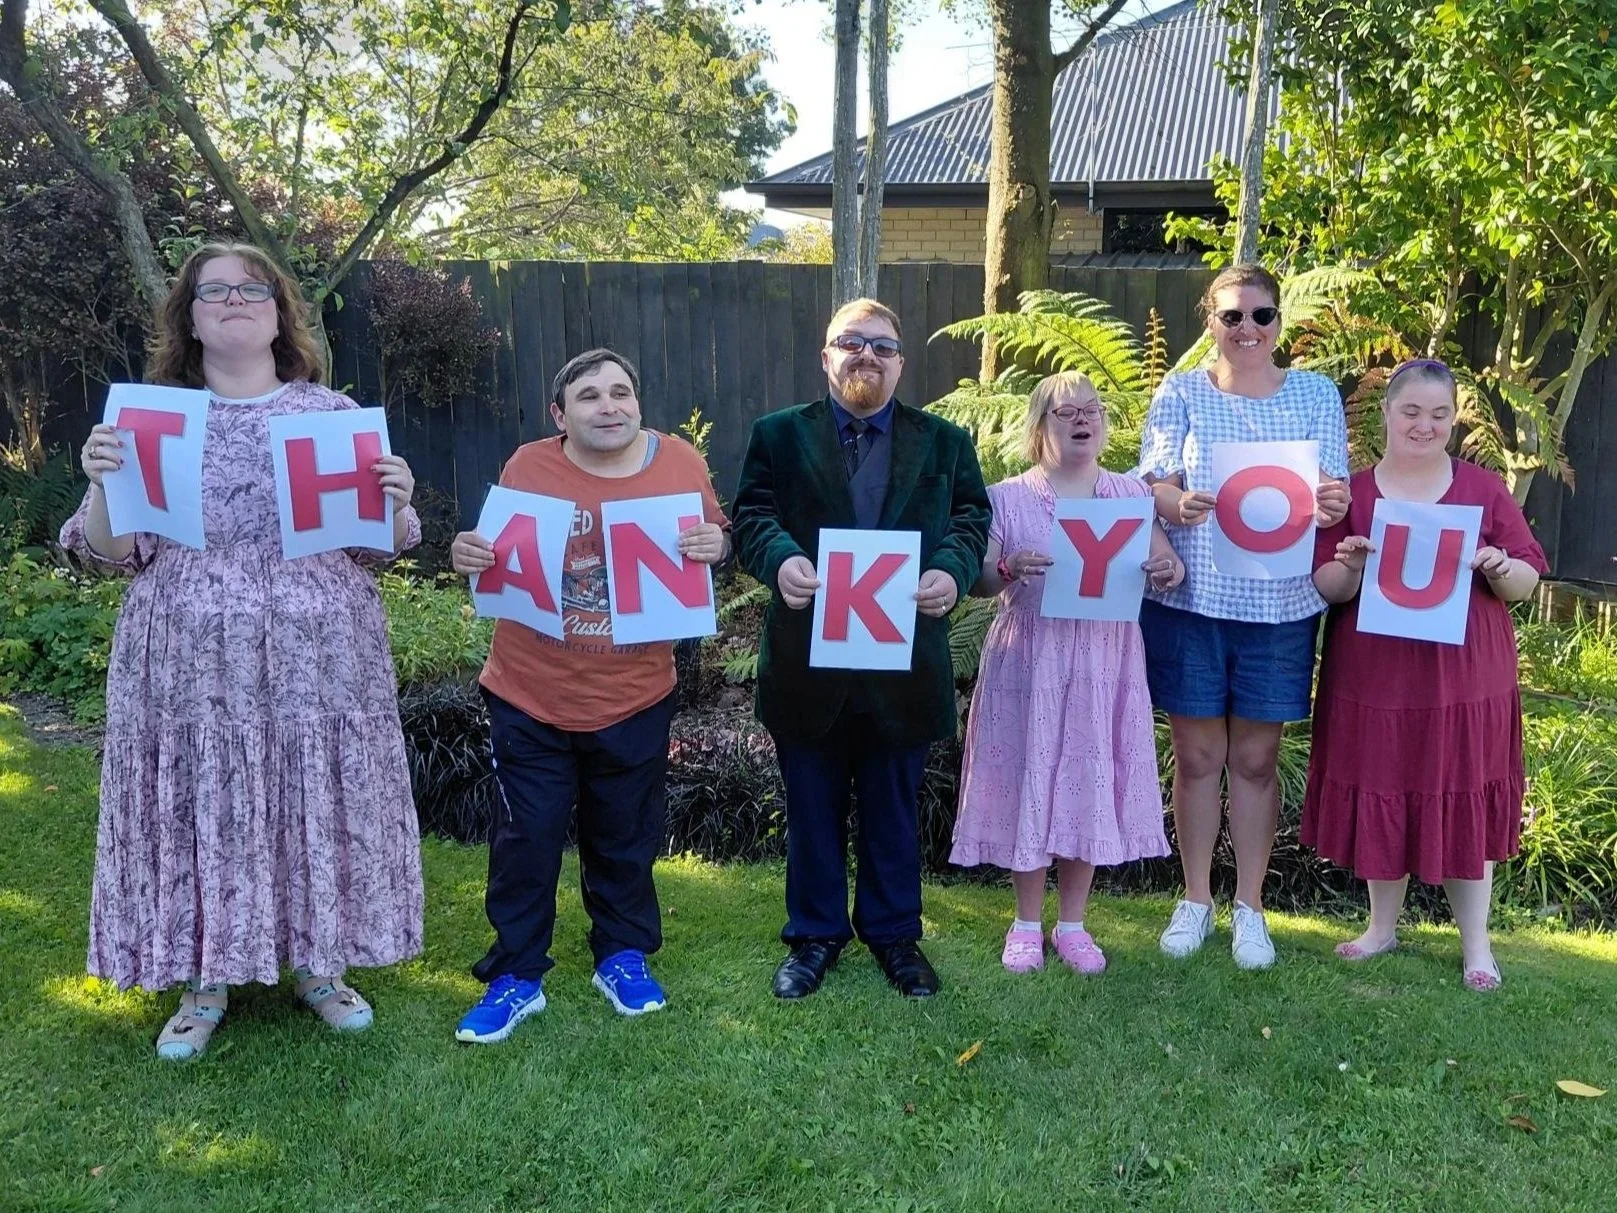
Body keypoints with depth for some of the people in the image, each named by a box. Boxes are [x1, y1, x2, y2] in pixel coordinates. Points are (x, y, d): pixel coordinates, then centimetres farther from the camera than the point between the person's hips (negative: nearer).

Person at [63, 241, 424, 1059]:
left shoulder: (332, 413, 4)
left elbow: (381, 545, 6)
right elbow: (113, 554, 1)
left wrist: (396, 502, -15)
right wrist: (101, 484, -17)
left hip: (315, 660, 0)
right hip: (191, 662, 0)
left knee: (315, 800, 7)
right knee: (197, 806, 6)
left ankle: (318, 964, 27)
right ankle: (203, 982, 25)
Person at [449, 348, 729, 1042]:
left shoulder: (681, 462, -2)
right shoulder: (529, 467, -5)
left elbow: (715, 538, 8)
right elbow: (493, 554, 4)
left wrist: (715, 544, -15)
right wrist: (464, 554, -18)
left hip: (636, 700, 1)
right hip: (531, 699, -1)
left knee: (626, 837, 16)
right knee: (525, 841, 6)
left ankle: (623, 957, 37)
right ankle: (516, 978, 23)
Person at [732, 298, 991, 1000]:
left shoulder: (945, 442, 9)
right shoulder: (780, 435, 6)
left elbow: (972, 519, 2)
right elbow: (752, 514, -2)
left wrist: (952, 571, -18)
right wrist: (781, 559, -23)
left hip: (905, 660, 1)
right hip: (808, 659, 0)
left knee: (894, 808, 14)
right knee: (812, 807, 12)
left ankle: (894, 933, 31)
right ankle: (815, 934, 29)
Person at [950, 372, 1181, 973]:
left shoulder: (1131, 493, 7)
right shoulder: (1007, 497, 2)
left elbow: (1168, 563, 4)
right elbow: (977, 579, -3)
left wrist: (1168, 570, -19)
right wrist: (1007, 570, -24)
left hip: (1105, 661, 2)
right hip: (1029, 661, -1)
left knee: (1089, 785, 7)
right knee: (1027, 783, 4)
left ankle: (1072, 923, 23)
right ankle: (1027, 923, 21)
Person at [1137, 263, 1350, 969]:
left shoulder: (1316, 395, 7)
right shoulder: (1180, 394, 4)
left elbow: (1336, 489, 2)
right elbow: (1154, 485, -4)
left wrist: (1332, 504, -22)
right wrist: (1180, 503, -28)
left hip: (1279, 605, 1)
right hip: (1189, 599, 0)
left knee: (1255, 758, 8)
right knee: (1197, 754, 8)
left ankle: (1249, 908, 22)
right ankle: (1194, 900, 22)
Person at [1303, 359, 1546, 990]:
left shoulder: (1484, 489, 4)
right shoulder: (1353, 492, 3)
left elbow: (1527, 579, 5)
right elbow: (1326, 588, 1)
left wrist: (1501, 569, -16)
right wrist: (1350, 568, -19)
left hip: (1464, 678, 0)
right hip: (1374, 677, 1)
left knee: (1464, 799, 7)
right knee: (1379, 797, 9)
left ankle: (1476, 941, 21)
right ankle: (1383, 925, 27)